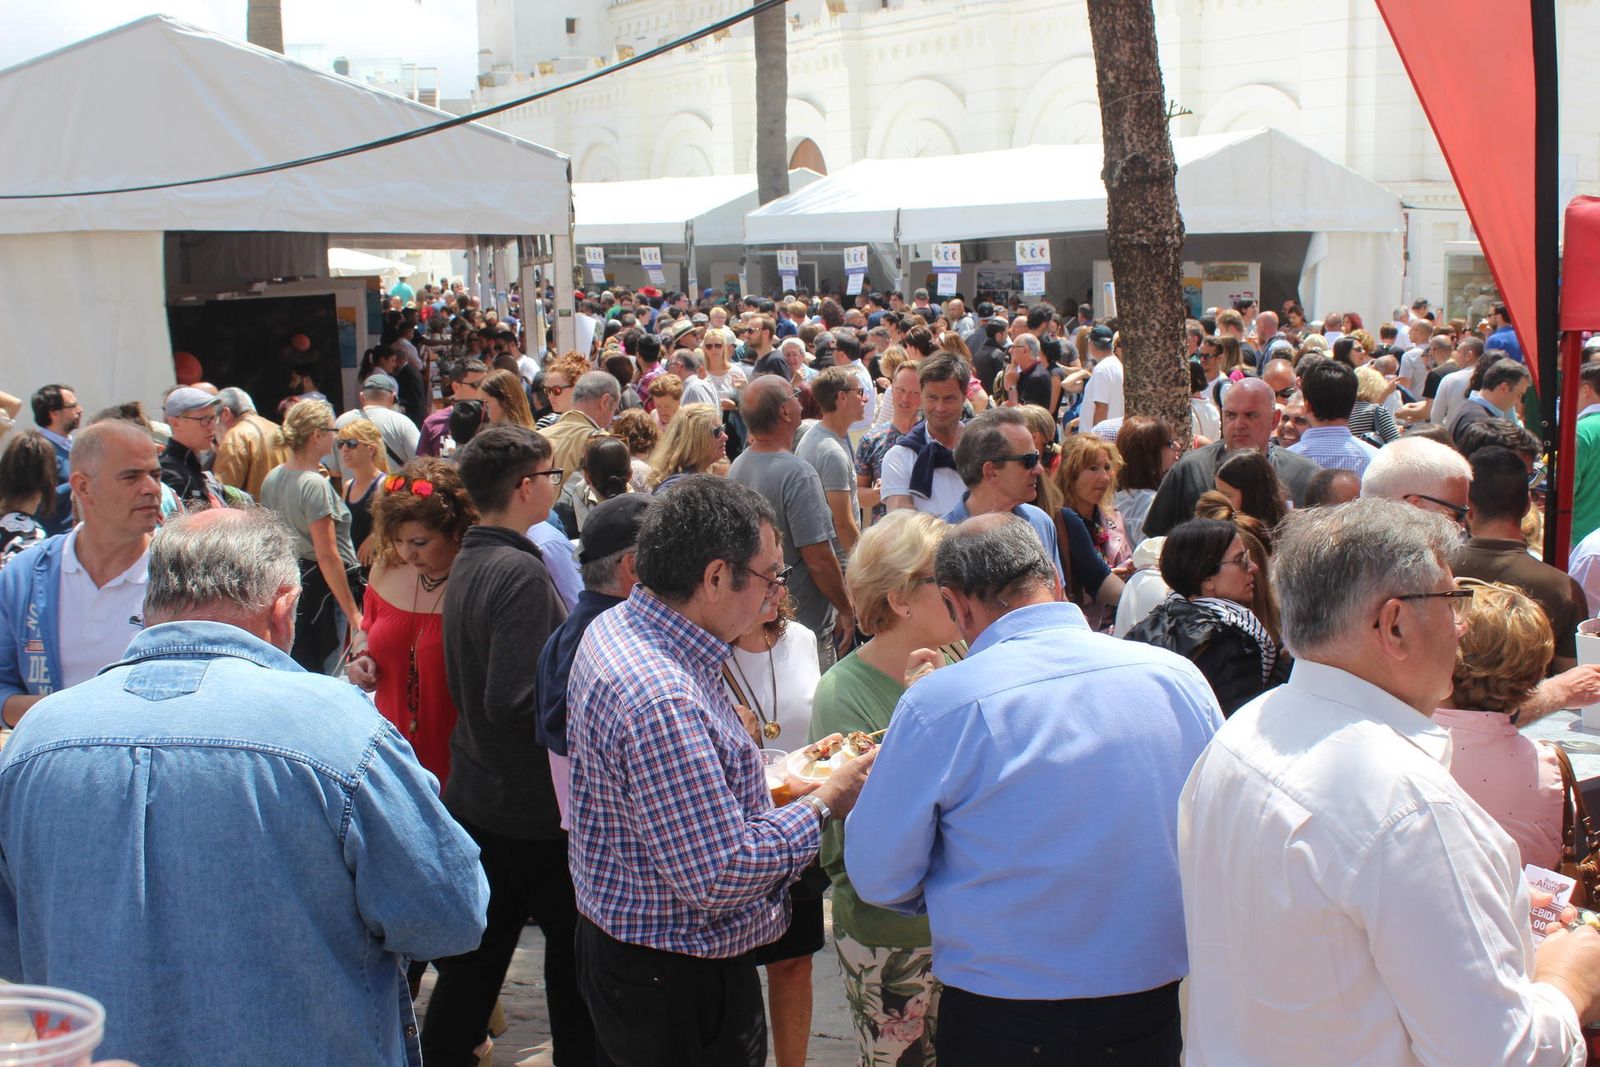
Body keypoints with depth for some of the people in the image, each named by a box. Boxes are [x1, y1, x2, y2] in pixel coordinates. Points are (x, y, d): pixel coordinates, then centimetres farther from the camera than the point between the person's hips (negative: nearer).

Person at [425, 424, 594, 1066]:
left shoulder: (466, 564, 8)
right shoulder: (519, 572, -21)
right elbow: (516, 701, -28)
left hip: (473, 794, 9)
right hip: (534, 807, -8)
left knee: (472, 962, 15)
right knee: (574, 954, 7)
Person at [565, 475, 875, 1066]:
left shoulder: (615, 627, 1)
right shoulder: (661, 700, -32)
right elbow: (721, 876, -29)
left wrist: (768, 783, 6)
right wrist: (824, 803, -17)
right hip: (677, 984, -10)